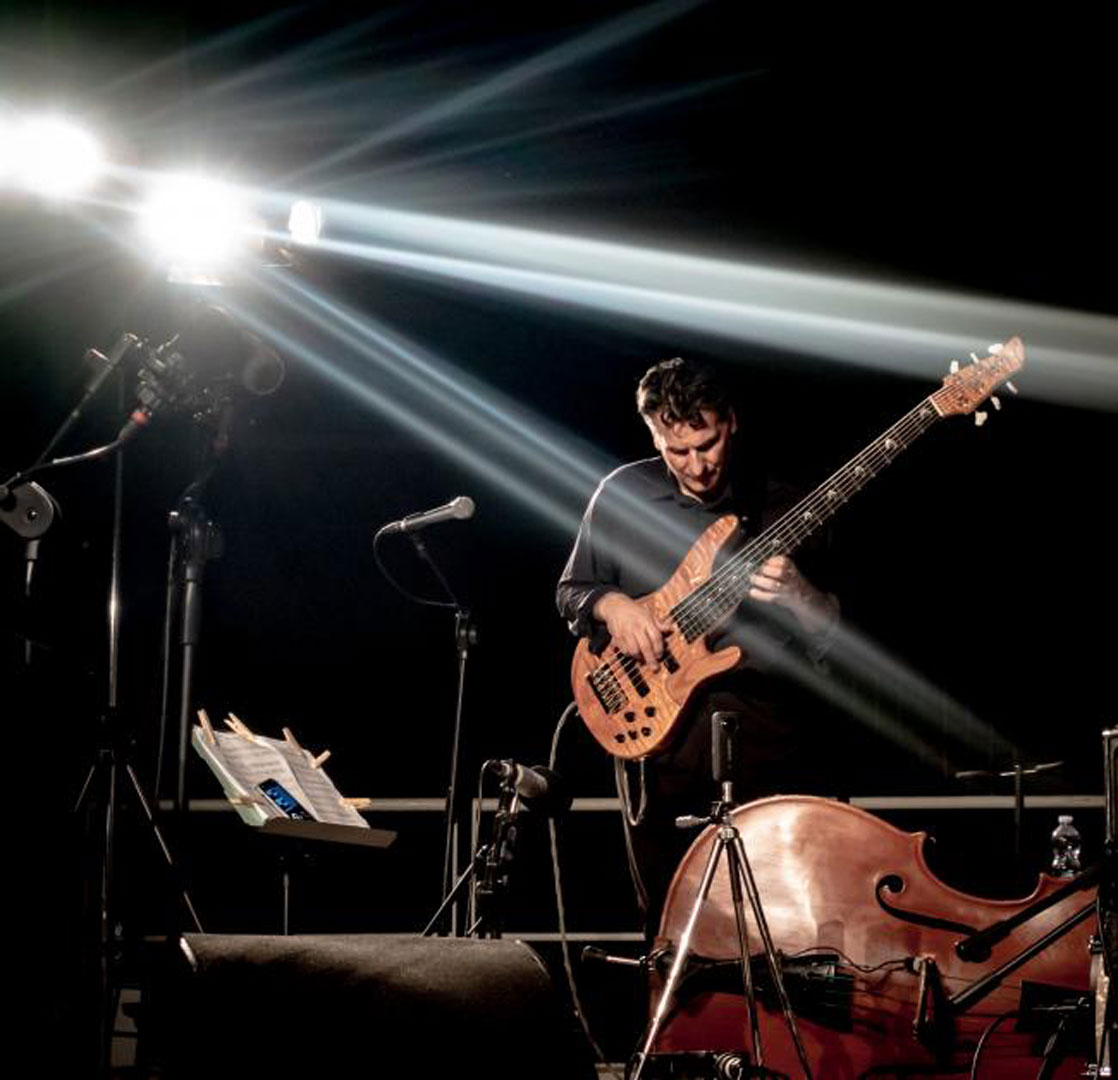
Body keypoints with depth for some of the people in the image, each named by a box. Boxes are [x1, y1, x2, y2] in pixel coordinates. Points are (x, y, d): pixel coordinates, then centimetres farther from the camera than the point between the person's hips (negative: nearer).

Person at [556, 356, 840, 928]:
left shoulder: (780, 511, 1)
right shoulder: (623, 494, 4)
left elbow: (828, 643, -1)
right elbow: (570, 592, 13)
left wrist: (794, 593, -22)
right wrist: (611, 605, -8)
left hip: (759, 729, -1)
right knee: (667, 921, 5)